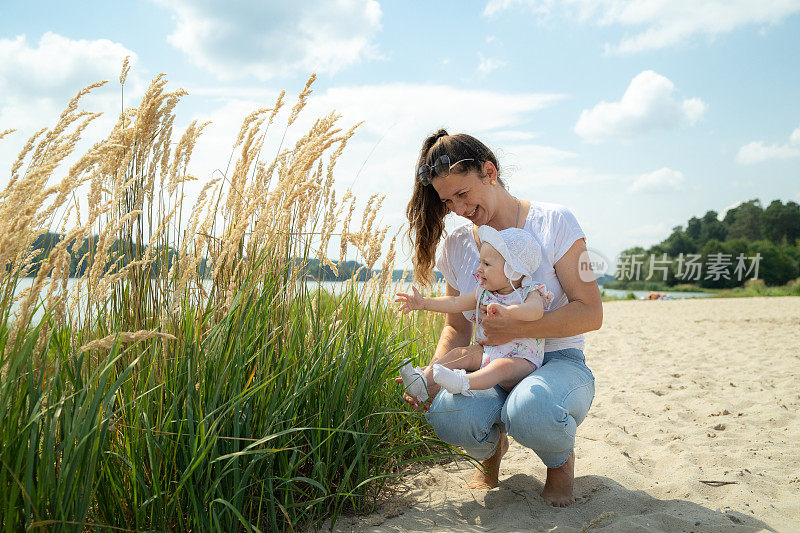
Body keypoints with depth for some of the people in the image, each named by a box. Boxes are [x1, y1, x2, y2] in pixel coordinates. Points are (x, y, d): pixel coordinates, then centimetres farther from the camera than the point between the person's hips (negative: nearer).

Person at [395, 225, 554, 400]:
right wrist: (424, 302, 6)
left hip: (521, 358, -7)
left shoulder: (529, 293, -10)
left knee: (502, 366, -36)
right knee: (459, 354, -12)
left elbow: (536, 311, -33)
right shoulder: (484, 292, 11)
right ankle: (424, 381, -22)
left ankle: (463, 383, -57)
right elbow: (455, 303, 13)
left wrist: (506, 310, -50)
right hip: (487, 351, 7)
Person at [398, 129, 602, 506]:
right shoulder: (456, 247, 5)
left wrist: (516, 327, -26)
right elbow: (457, 329, 9)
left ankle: (561, 461, 1)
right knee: (445, 413, -31)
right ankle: (491, 449, 8)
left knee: (529, 409, -39)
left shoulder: (553, 222, -8)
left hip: (558, 362, -3)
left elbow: (591, 313, -12)